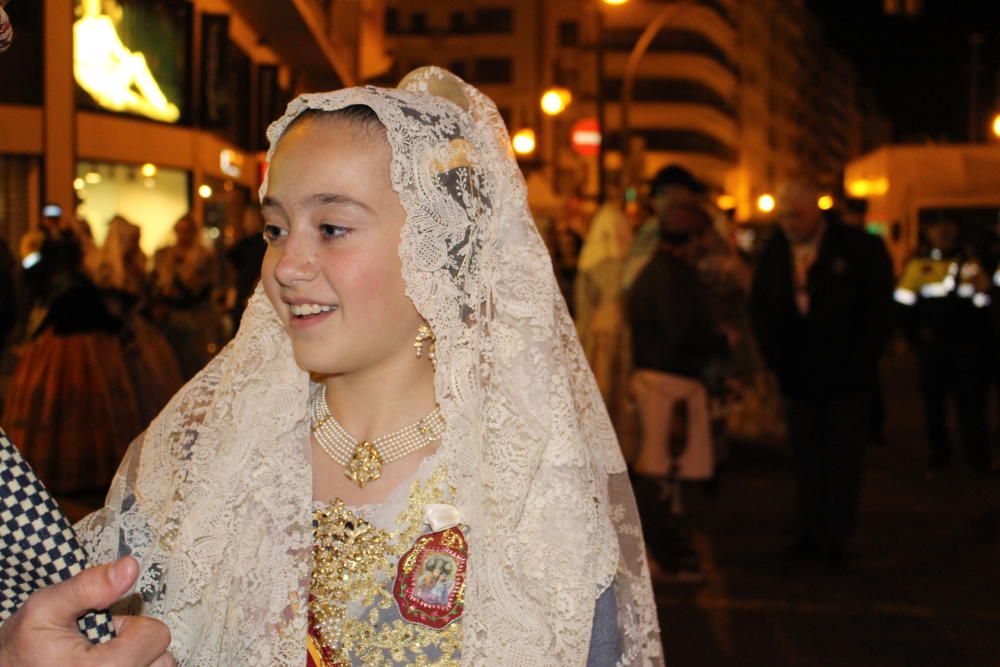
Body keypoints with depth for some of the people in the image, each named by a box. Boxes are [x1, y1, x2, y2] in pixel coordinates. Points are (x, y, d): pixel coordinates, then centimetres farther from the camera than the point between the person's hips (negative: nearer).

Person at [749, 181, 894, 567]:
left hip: (847, 376, -3)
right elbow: (759, 308, 14)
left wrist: (861, 359, -8)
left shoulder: (860, 248, -6)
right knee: (806, 455, 5)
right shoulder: (773, 252, 5)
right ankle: (811, 534, 12)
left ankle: (837, 540, 4)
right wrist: (774, 355, 4)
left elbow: (880, 308, -4)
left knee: (843, 456, 0)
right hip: (800, 376, 3)